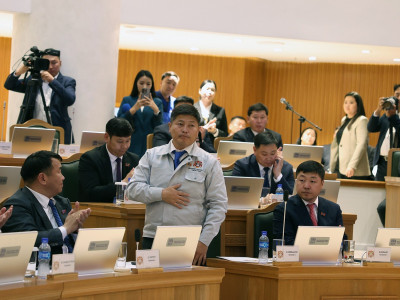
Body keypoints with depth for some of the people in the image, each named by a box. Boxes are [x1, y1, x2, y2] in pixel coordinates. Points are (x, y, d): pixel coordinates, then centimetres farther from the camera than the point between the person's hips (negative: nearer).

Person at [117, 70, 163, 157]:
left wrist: (156, 110, -13)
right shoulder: (127, 100, 10)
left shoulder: (157, 102, 11)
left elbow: (159, 127, 1)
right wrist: (134, 108, -12)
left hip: (149, 147, 0)